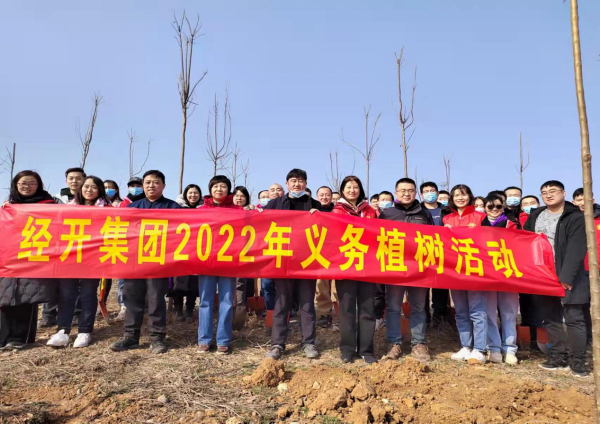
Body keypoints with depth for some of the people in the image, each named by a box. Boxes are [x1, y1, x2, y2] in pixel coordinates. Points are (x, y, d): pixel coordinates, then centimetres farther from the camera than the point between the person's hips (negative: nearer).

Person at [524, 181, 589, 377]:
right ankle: (558, 356, 20)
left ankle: (577, 360, 10)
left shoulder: (575, 217, -6)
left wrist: (566, 276, -24)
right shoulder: (535, 216, 10)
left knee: (574, 318, 0)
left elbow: (576, 250, -16)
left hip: (568, 277, -5)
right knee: (550, 318, 10)